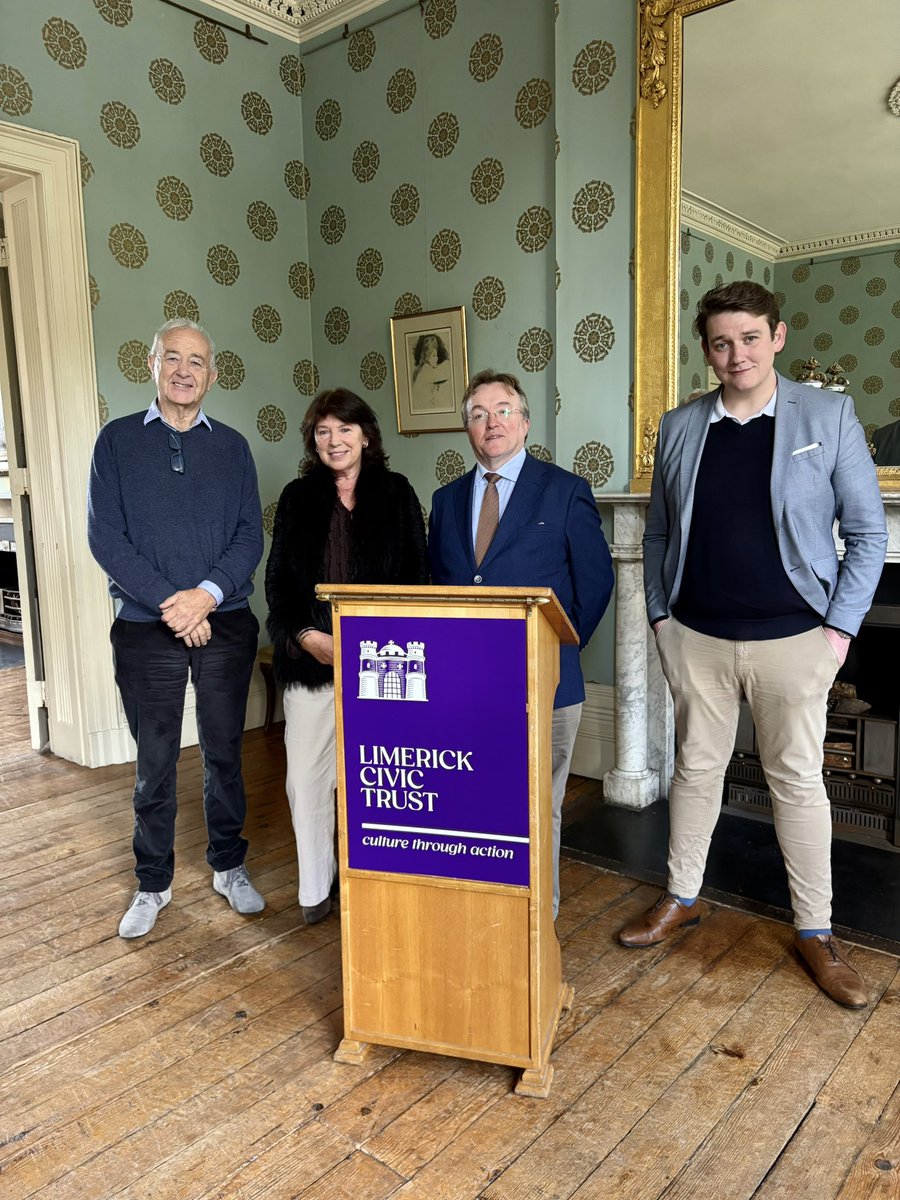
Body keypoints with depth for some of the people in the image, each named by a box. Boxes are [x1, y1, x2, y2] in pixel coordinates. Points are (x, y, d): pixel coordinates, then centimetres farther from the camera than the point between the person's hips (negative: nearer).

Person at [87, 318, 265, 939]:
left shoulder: (232, 446, 8)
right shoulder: (118, 440, 3)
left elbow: (250, 536, 1)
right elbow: (105, 535, -5)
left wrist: (206, 594, -15)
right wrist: (169, 603, -14)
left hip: (225, 624, 1)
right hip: (146, 628, -1)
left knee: (225, 753, 11)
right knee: (155, 762, 9)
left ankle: (230, 867, 29)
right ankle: (153, 884, 25)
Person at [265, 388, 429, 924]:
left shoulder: (396, 493, 5)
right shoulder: (298, 497, 8)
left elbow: (416, 576, 2)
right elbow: (278, 579, 7)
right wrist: (304, 635, -9)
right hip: (310, 658, 2)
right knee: (307, 776, 5)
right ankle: (316, 887, 23)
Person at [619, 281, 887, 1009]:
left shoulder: (828, 416, -3)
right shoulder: (680, 427, 4)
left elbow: (868, 531, -2)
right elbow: (659, 532, 10)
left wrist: (841, 627, -7)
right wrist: (659, 613, 4)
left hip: (791, 639, -2)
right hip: (696, 637, 2)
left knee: (798, 780, 8)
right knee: (696, 768, 14)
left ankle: (815, 930, 25)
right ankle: (682, 899, 32)